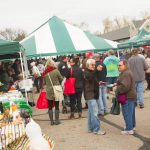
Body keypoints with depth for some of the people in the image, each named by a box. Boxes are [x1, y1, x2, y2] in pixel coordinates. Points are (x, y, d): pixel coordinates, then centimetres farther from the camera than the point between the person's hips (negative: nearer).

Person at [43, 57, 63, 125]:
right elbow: (61, 79, -1)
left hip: (48, 91, 2)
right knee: (57, 106, 9)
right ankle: (57, 120, 12)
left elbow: (44, 82, 4)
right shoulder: (56, 71, -12)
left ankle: (51, 121, 13)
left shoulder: (44, 72, -4)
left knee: (50, 107, 10)